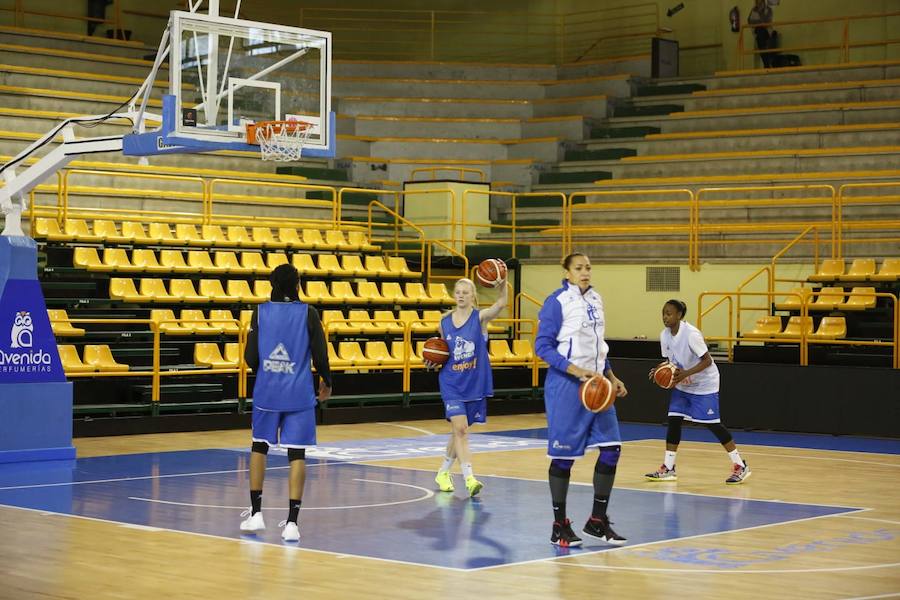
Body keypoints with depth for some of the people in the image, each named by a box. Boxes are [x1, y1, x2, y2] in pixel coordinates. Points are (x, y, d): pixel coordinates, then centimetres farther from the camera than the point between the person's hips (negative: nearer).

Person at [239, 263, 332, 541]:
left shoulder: (260, 312, 0)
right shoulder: (308, 313, -3)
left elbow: (250, 358, 1)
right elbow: (320, 355, -3)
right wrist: (326, 382, 16)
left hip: (266, 392, 2)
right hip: (299, 394, -2)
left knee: (259, 447, 18)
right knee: (297, 454, 0)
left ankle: (256, 514, 19)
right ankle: (291, 522, -5)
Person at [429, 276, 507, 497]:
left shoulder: (480, 317, -6)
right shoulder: (444, 322, 1)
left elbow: (501, 304, -27)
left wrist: (503, 283, -44)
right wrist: (432, 362, -6)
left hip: (475, 384, 0)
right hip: (451, 382, 0)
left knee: (459, 431, 12)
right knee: (460, 429, -14)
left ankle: (444, 472, 31)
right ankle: (469, 478, -17)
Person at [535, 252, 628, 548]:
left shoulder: (595, 299, 12)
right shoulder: (557, 301, -10)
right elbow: (542, 346, -14)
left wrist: (611, 377, 16)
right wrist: (577, 371, -22)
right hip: (566, 386, -7)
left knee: (611, 447, 3)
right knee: (564, 454, -1)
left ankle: (597, 521, 14)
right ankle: (560, 526, 10)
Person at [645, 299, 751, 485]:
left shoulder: (691, 334, -25)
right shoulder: (665, 335, -4)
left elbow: (707, 361, -23)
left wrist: (685, 374, -32)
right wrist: (659, 370, -11)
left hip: (704, 385, -7)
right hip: (682, 386, 7)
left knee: (713, 424, -6)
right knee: (673, 421, -2)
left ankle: (740, 466, 5)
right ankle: (668, 469, 3)